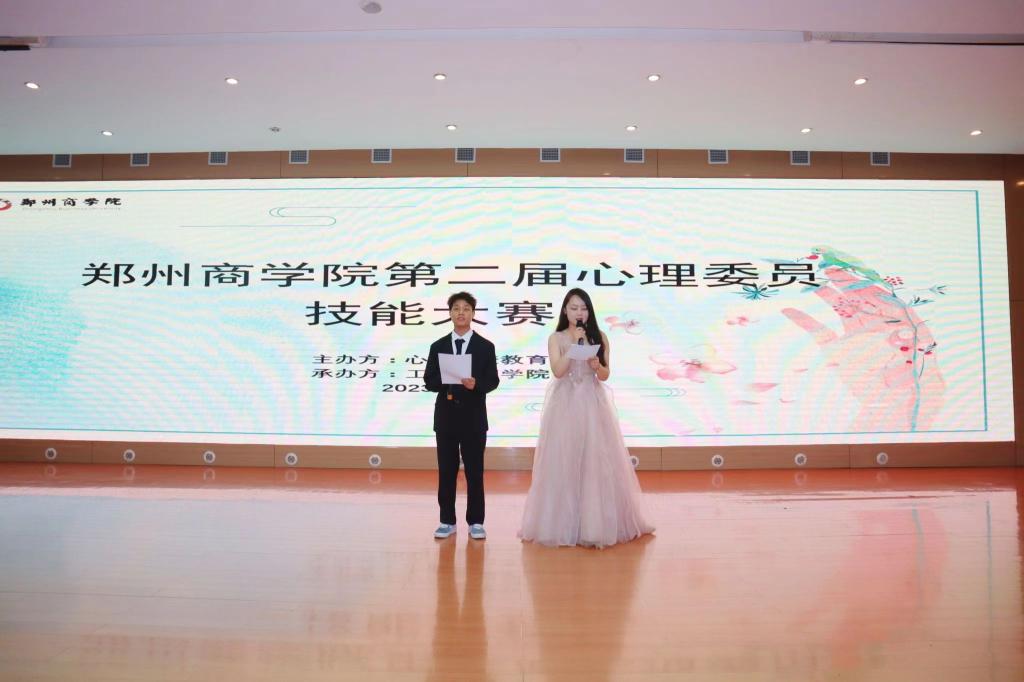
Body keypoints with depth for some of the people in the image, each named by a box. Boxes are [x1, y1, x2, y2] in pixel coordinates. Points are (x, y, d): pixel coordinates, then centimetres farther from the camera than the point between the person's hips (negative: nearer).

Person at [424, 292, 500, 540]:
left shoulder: (485, 346, 3)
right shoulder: (438, 346, 8)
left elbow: (493, 380, -2)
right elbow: (429, 381, 4)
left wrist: (476, 384, -22)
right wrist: (446, 383, -16)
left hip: (473, 417, -1)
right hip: (446, 417, 2)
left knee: (474, 472, 4)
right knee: (446, 471, 7)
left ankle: (475, 522, 13)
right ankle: (447, 521, 17)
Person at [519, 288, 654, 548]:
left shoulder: (599, 337, 6)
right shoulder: (556, 339, 3)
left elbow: (605, 375, 4)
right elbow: (557, 371, -11)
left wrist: (596, 365, -16)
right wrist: (574, 344, -14)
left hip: (593, 404, 1)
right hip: (565, 404, -1)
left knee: (597, 461, 0)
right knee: (563, 461, 0)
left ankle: (597, 521, 9)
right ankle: (563, 522, 10)